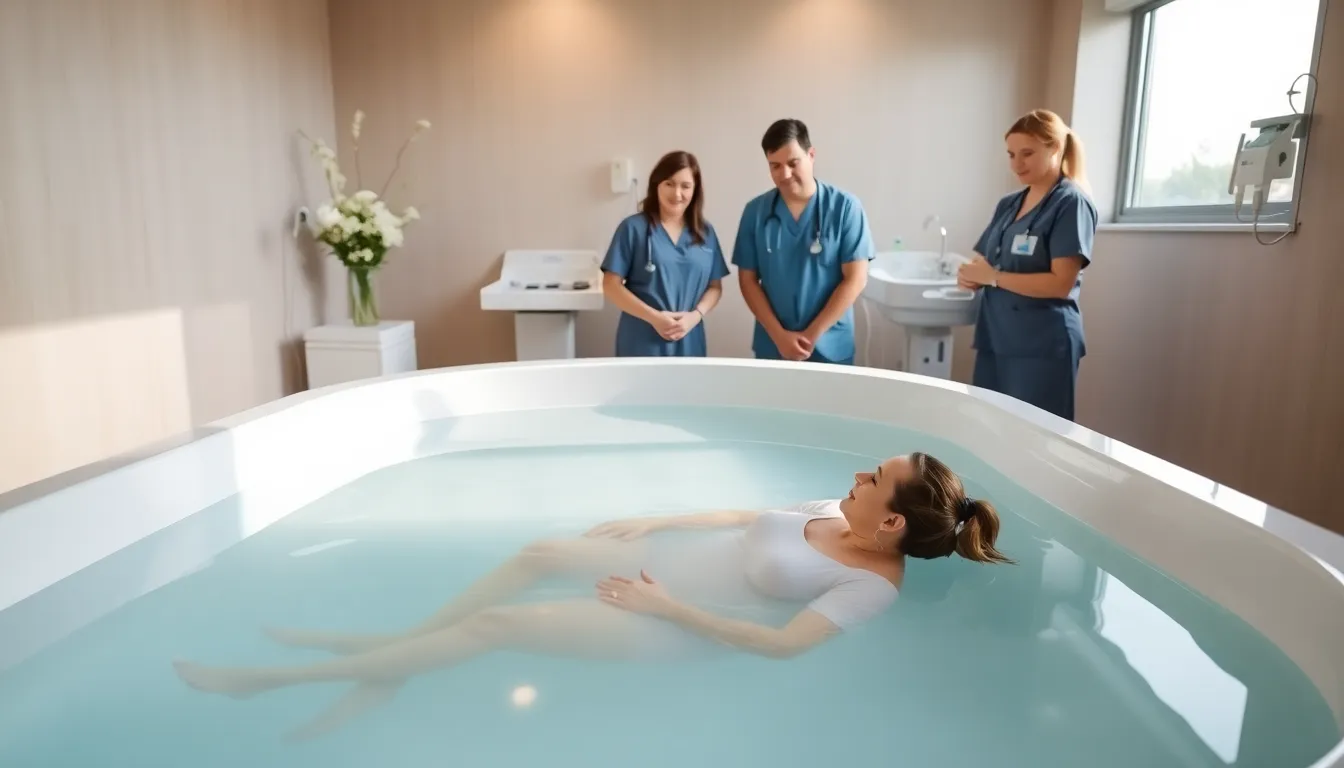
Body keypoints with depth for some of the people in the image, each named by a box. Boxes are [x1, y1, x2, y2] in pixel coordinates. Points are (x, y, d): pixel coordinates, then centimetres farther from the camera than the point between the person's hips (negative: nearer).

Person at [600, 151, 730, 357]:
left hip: (689, 345, 3)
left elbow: (715, 286, 10)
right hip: (642, 344, -3)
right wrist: (653, 317, -15)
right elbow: (611, 286, -4)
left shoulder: (705, 232, 10)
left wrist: (695, 315, -9)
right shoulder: (633, 228, -1)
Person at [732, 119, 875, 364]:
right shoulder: (755, 211, -1)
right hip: (771, 347, 2)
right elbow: (748, 279, 1)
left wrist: (812, 335, -11)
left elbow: (856, 279, -8)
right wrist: (778, 335, -9)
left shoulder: (845, 207, -6)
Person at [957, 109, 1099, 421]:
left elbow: (1061, 284, -16)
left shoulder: (1071, 203, -7)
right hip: (995, 340, 7)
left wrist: (993, 277, -15)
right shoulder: (1007, 204, 14)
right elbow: (985, 263, 16)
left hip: (1043, 346, -6)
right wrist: (971, 275, -7)